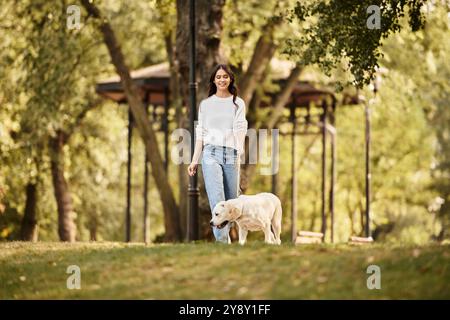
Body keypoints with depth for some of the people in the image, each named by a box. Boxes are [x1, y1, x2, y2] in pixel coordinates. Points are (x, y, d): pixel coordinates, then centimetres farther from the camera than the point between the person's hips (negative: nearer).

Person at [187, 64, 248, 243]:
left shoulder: (238, 103, 11)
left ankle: (224, 237, 14)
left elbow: (240, 129, 1)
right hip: (211, 154, -1)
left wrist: (239, 152, -14)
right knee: (217, 200, -16)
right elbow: (200, 133, 13)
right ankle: (222, 241, -25)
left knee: (231, 200, 1)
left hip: (231, 154, 1)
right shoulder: (205, 104, 13)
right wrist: (195, 160, 6)